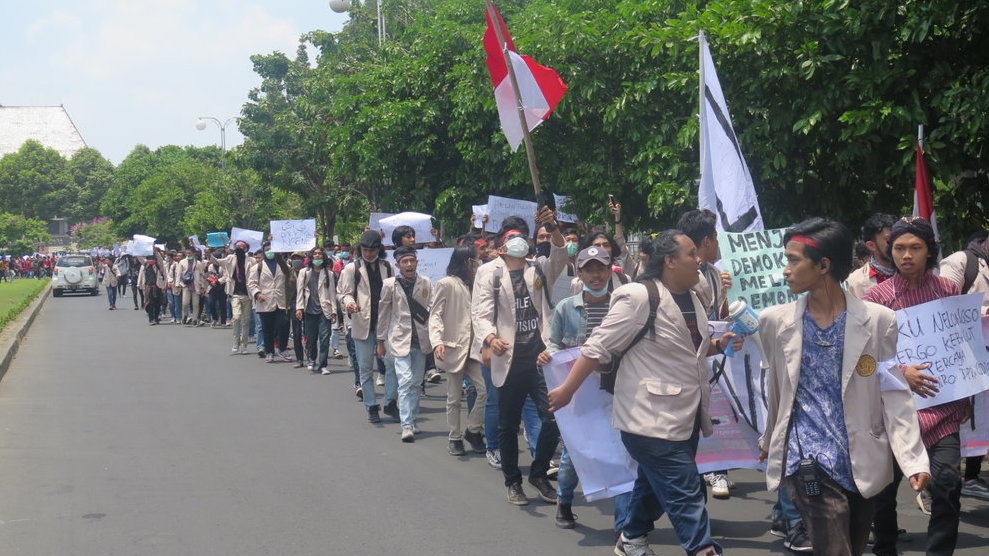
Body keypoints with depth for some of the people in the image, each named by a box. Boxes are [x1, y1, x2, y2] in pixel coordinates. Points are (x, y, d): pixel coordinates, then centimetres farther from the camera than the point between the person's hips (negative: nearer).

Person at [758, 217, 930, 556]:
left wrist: (913, 460, -12)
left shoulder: (878, 320, -4)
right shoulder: (775, 321, 1)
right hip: (809, 461, -1)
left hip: (864, 463, 1)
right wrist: (769, 441, 28)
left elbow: (894, 396, -3)